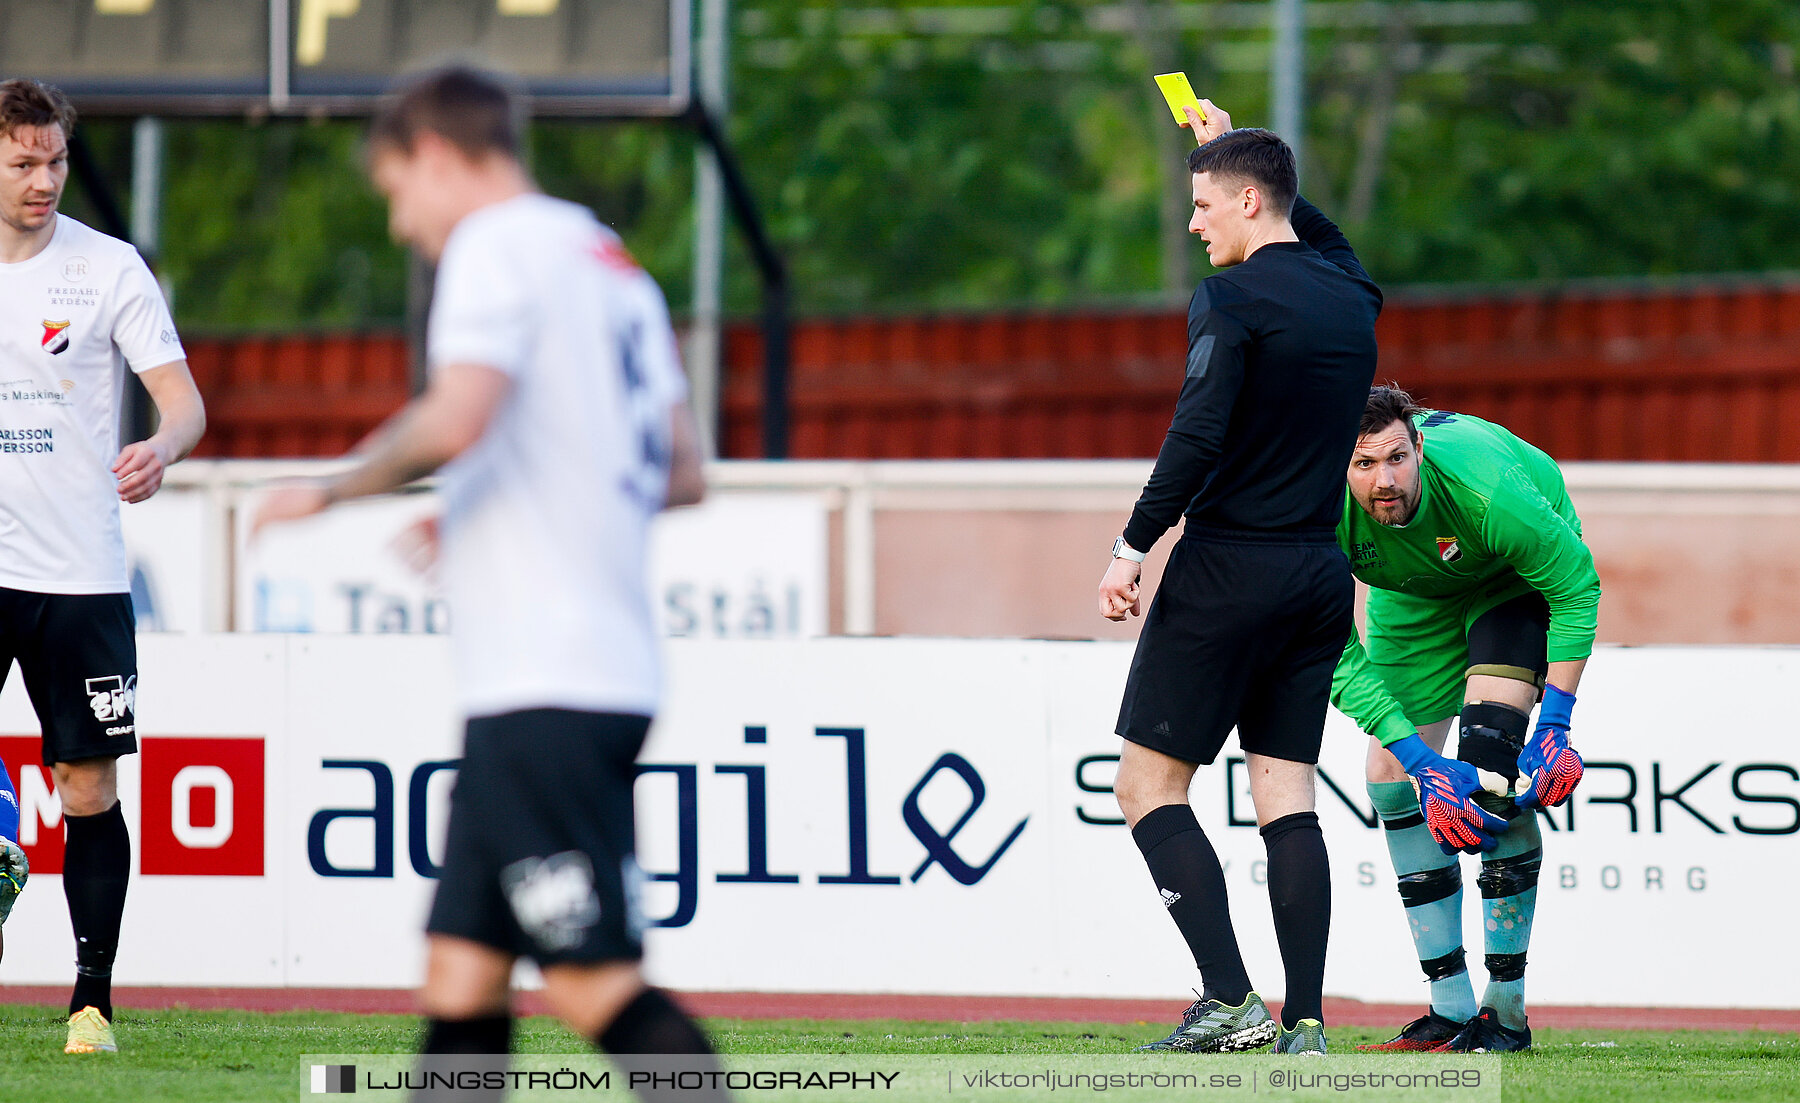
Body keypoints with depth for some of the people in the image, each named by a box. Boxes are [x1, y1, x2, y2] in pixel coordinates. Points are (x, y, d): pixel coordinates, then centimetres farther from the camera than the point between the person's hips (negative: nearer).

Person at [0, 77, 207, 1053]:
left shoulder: (108, 268, -1)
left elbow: (182, 397, -7)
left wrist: (161, 448, -28)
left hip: (79, 571, -1)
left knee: (88, 792, -1)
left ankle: (93, 999, 5)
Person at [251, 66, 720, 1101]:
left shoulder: (498, 245, -6)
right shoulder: (615, 265, 21)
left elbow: (455, 422, -23)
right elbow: (683, 474, 24)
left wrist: (330, 490, -7)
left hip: (547, 682, -10)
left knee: (597, 986, -12)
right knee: (463, 981, 9)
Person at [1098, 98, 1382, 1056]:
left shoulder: (1232, 300, -12)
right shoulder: (1349, 293, 10)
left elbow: (1198, 437, -20)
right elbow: (1316, 232, 35)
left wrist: (1132, 548, -15)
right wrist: (1230, 146, 40)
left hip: (1227, 571, -7)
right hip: (1320, 573, 7)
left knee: (1148, 785, 0)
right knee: (1286, 793, 7)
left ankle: (1231, 1002, -10)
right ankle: (1305, 1021, -1)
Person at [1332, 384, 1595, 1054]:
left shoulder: (1485, 488, -41)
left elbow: (1576, 584, -25)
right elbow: (1338, 662, -24)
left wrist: (1555, 724, -28)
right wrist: (1423, 763, -33)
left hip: (1518, 575, -4)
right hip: (1413, 591, 4)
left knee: (1491, 754, -23)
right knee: (1393, 779, -5)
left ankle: (1507, 1011, -19)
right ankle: (1451, 1010, 5)